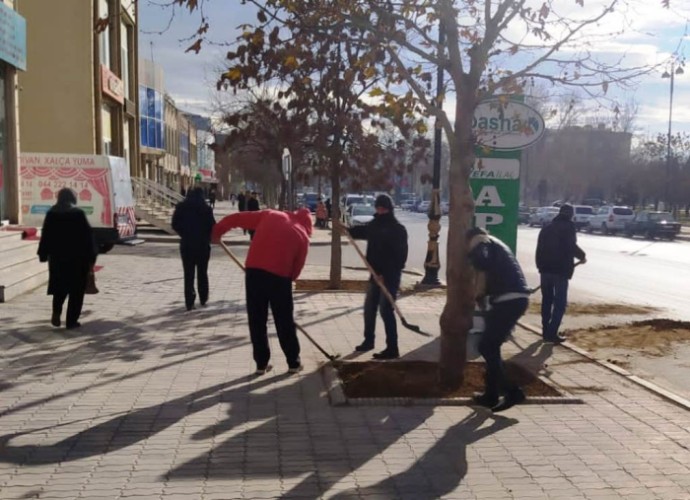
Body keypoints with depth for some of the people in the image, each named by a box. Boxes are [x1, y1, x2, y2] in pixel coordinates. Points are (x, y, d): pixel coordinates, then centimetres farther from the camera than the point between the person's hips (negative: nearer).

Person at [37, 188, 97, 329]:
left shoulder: (51, 214, 1)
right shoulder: (78, 213, -9)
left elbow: (45, 236, 4)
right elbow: (87, 235, -9)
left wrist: (43, 254, 11)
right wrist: (91, 257, -4)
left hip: (57, 257, 4)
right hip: (77, 257, -3)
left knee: (60, 287, 20)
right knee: (76, 289, 4)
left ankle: (56, 313, 2)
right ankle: (71, 321, 3)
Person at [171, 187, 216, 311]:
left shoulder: (181, 207, -1)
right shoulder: (206, 209, -8)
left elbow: (175, 225, 0)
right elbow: (212, 227, -10)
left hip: (186, 244, 1)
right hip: (203, 244, -1)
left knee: (188, 274, 5)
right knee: (202, 273, 15)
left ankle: (189, 302, -2)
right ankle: (203, 299, 23)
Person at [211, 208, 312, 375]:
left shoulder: (270, 215, 18)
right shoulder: (303, 236, 12)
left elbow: (237, 218, 18)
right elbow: (297, 268, 9)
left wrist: (217, 231, 30)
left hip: (254, 270, 2)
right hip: (279, 275, -2)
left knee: (257, 320, 13)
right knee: (285, 321, 13)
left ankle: (261, 363, 18)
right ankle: (293, 362, 22)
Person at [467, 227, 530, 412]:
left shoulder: (479, 242, 2)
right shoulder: (494, 243, 30)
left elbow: (481, 263, -21)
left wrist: (478, 293, -10)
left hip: (508, 299, -9)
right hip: (517, 297, 9)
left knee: (486, 347, -2)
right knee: (492, 347, 17)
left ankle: (512, 391, -2)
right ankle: (491, 394, 22)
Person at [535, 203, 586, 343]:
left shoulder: (547, 227, 16)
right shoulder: (569, 226, -4)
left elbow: (540, 248, 15)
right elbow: (571, 246, -17)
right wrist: (581, 256, 0)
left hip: (546, 267, 6)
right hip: (561, 269, -6)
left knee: (546, 300, 15)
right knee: (560, 302, -1)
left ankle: (546, 331, 19)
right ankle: (552, 333, -7)